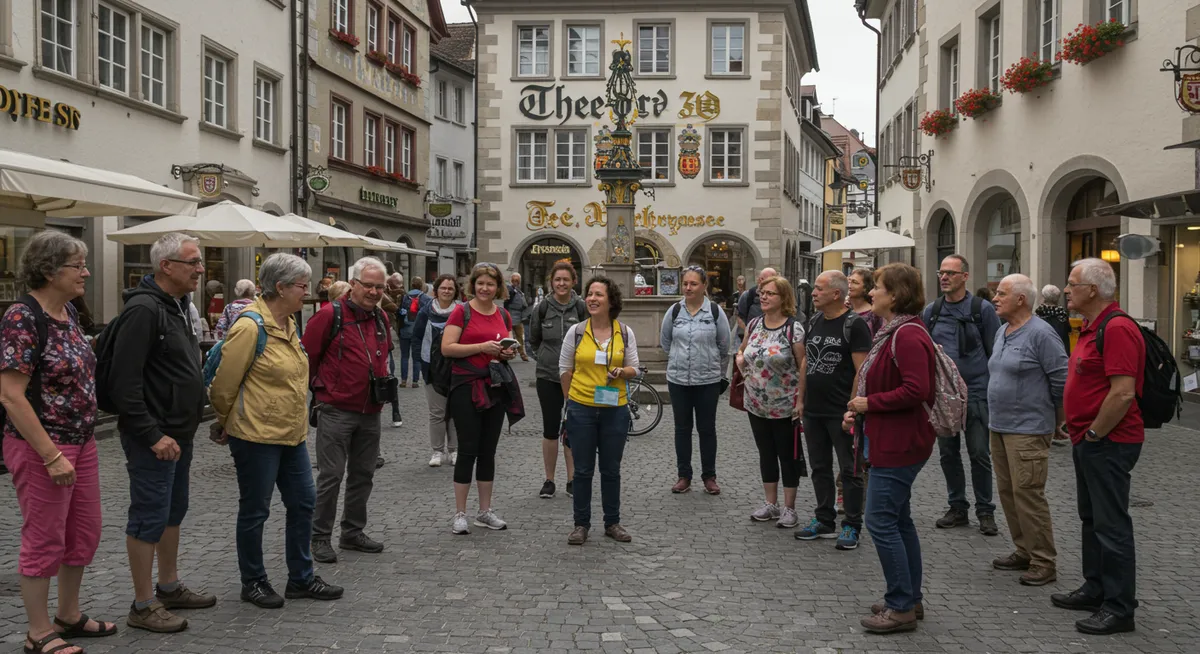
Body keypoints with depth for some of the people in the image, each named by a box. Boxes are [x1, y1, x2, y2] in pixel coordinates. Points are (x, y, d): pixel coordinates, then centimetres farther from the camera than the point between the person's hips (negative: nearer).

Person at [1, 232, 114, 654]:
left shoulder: (67, 311, 6)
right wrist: (52, 456, -21)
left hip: (82, 443, 8)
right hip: (41, 448, -8)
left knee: (85, 534, 17)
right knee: (44, 541, 5)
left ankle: (69, 616, 33)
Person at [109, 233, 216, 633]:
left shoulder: (177, 306, 12)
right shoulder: (144, 309, -19)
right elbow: (124, 382, -23)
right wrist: (152, 435, -22)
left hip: (178, 434, 10)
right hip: (153, 439, -10)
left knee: (174, 512, 18)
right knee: (150, 518, -1)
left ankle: (169, 588, 31)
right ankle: (143, 606, 10)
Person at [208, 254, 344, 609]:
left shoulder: (288, 322, 9)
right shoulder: (250, 327, -19)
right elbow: (224, 383, -14)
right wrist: (227, 422, 1)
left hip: (291, 432, 9)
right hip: (255, 435, -9)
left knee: (303, 501, 13)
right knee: (255, 510, 6)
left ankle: (301, 579, 25)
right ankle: (253, 583, 22)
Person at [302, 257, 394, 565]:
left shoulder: (381, 318, 10)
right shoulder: (330, 315, -11)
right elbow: (306, 355, -9)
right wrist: (321, 386, -4)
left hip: (370, 412, 7)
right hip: (337, 410, -7)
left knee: (363, 475, 13)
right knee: (331, 475, -2)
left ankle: (353, 532, 26)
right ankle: (320, 537, 10)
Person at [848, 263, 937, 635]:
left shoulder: (908, 336, -20)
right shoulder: (892, 332, 14)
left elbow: (916, 390, -29)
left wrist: (870, 403, -19)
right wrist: (859, 409, 6)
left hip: (899, 444, -11)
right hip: (891, 441, 11)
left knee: (881, 522, -6)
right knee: (899, 521, 16)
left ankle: (901, 607, 4)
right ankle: (910, 600, 26)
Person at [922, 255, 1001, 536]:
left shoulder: (983, 309, -3)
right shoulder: (931, 311, 7)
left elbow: (995, 353, -1)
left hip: (975, 393, -4)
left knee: (979, 454, -1)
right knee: (948, 454, 10)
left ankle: (985, 511, 12)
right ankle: (958, 508, 22)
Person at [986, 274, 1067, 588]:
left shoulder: (1040, 334, -15)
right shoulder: (1002, 332, 12)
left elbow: (1062, 380, -13)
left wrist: (1054, 418, -1)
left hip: (1028, 430, -9)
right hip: (999, 426, 9)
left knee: (1028, 494, -7)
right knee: (1007, 492, 13)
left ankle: (1043, 562, 2)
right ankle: (1024, 551, 25)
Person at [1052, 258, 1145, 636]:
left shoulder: (1117, 329, -20)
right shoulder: (1092, 328, 14)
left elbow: (1123, 393, -26)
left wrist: (1093, 433, -18)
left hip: (1108, 443, -11)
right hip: (1089, 440, 11)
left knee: (1111, 524, -4)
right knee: (1092, 519, 18)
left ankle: (1119, 608, 4)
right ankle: (1096, 590, 30)